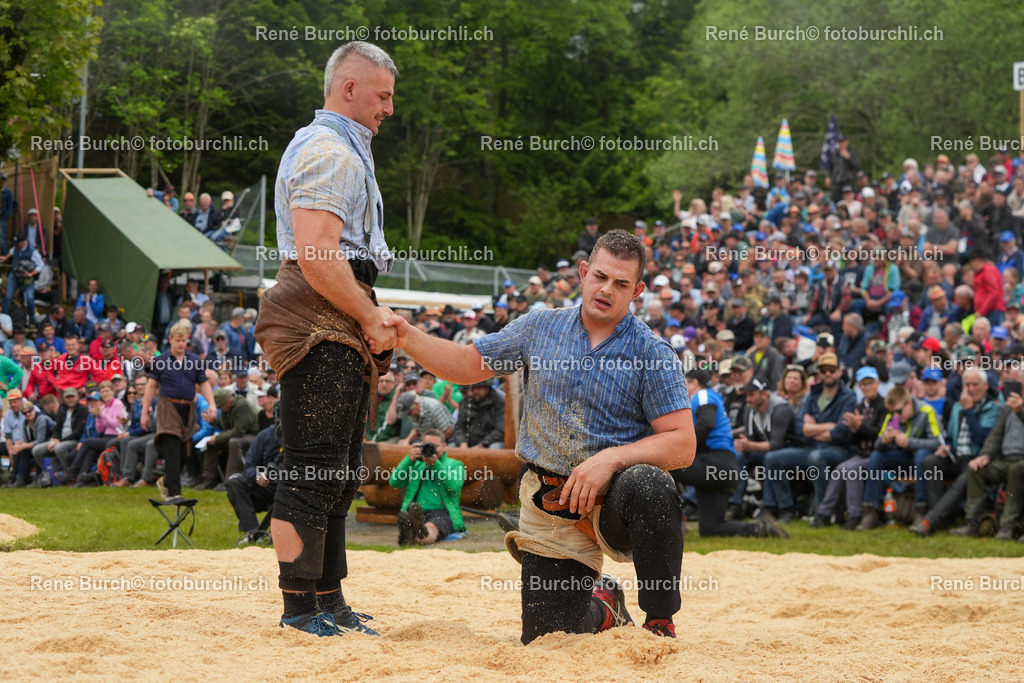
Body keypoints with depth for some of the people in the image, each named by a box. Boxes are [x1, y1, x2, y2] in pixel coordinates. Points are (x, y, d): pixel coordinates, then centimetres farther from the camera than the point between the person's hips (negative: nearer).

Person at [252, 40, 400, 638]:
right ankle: (300, 612, -8)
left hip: (343, 327, 11)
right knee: (313, 470, -10)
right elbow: (316, 257, -21)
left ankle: (329, 604, 19)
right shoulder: (328, 152, -11)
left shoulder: (344, 151, 24)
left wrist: (371, 314, 16)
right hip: (321, 327, -11)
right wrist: (369, 317, -13)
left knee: (338, 474, 13)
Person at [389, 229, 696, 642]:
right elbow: (468, 365, 15)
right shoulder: (541, 328, 7)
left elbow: (682, 445, -12)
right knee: (547, 640, -4)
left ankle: (661, 622, -22)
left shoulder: (652, 354, -6)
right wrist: (407, 337, -1)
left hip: (613, 502, -3)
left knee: (648, 484, -40)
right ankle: (601, 604, 33)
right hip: (549, 508, 3)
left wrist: (611, 458, -26)